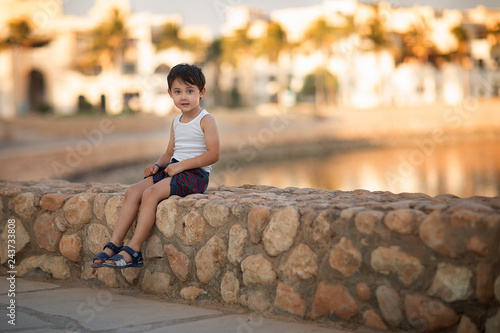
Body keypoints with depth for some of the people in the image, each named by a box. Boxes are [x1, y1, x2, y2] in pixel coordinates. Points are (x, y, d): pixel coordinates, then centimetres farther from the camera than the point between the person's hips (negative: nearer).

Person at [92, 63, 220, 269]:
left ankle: (133, 251, -26)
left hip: (195, 174, -8)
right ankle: (113, 245, -15)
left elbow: (214, 154, -15)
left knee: (150, 194, -27)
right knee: (132, 192, -11)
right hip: (172, 170, 8)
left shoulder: (206, 120, -6)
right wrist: (157, 165, 2)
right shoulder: (176, 122, 18)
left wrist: (182, 165, -19)